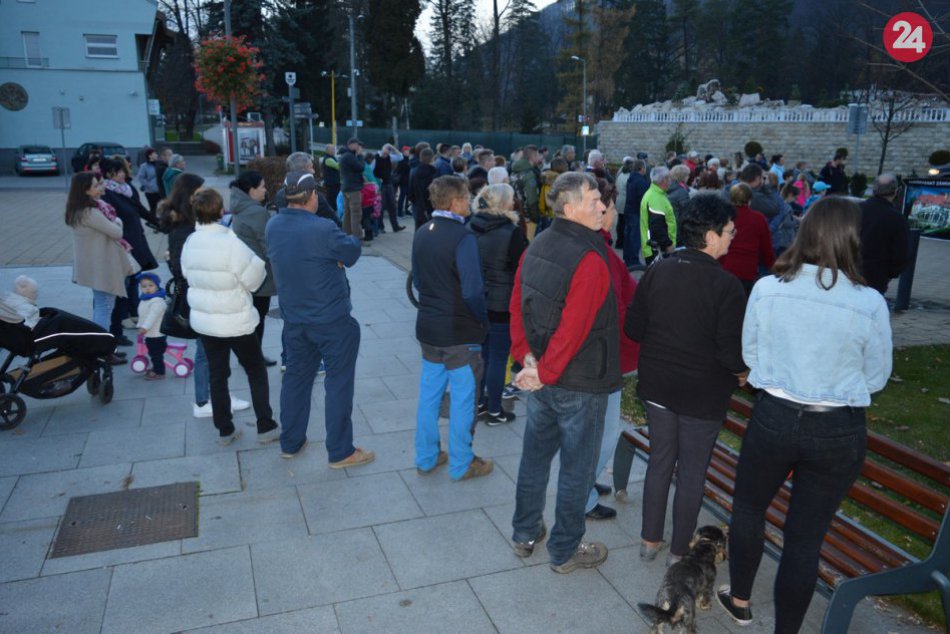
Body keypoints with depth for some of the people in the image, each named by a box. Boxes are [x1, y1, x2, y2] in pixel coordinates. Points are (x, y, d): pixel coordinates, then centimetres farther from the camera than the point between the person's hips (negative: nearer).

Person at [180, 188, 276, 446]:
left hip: (203, 319, 6)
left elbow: (187, 275, 12)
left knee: (217, 374, 14)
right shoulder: (230, 242, -23)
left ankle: (225, 430, 23)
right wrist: (257, 262, 1)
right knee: (256, 371, 10)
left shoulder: (189, 243, -2)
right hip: (235, 320, -5)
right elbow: (253, 279, -16)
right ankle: (265, 428, 14)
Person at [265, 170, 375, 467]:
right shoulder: (322, 229, -24)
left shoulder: (272, 227, -3)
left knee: (295, 377, 19)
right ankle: (340, 452, 14)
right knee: (339, 382, 5)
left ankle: (290, 443, 32)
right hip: (332, 320, -6)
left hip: (294, 318, 7)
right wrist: (353, 239, 14)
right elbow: (351, 253, -9)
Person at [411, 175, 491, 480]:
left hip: (428, 327, 7)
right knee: (463, 399, 7)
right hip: (460, 332, -7)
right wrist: (482, 320, -7)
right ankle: (461, 464, 20)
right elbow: (472, 291, -23)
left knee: (429, 393, 17)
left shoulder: (422, 233, 4)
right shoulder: (462, 237, -20)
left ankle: (426, 458, 30)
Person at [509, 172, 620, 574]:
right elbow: (572, 330, -27)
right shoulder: (590, 260, -23)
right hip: (579, 385, -7)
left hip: (541, 380, 8)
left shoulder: (535, 248, 1)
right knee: (577, 468, 10)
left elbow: (517, 306, 3)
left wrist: (527, 357, -1)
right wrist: (544, 372, -17)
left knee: (535, 455, 21)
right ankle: (565, 551, 26)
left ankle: (525, 534, 38)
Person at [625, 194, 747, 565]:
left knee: (659, 462, 20)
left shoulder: (657, 271, -5)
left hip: (656, 386, 5)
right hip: (703, 395, -4)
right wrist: (741, 372, 2)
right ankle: (679, 552, 28)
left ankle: (650, 541, 32)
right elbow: (732, 353, -20)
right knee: (692, 474, 12)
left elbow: (633, 328, 0)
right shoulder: (726, 285, -20)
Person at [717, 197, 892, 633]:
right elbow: (876, 378, 0)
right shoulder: (870, 303, -13)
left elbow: (750, 355, 1)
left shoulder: (767, 288, -11)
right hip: (839, 431, 0)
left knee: (748, 507, 25)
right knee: (806, 537, 14)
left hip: (773, 418, 0)